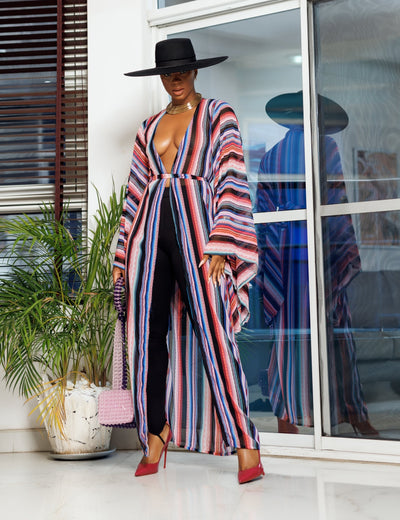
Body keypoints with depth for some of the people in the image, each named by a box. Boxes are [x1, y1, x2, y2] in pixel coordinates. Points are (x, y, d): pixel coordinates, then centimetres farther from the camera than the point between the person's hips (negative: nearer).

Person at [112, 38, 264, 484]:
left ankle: (246, 446, -8)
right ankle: (155, 437, 13)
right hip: (152, 229, 5)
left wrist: (220, 246, -14)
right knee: (148, 332, 1)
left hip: (196, 224, -5)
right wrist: (122, 257, 11)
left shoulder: (218, 116, 7)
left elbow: (232, 183, -3)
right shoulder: (149, 128, 20)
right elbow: (135, 192, 18)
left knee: (213, 330, -11)